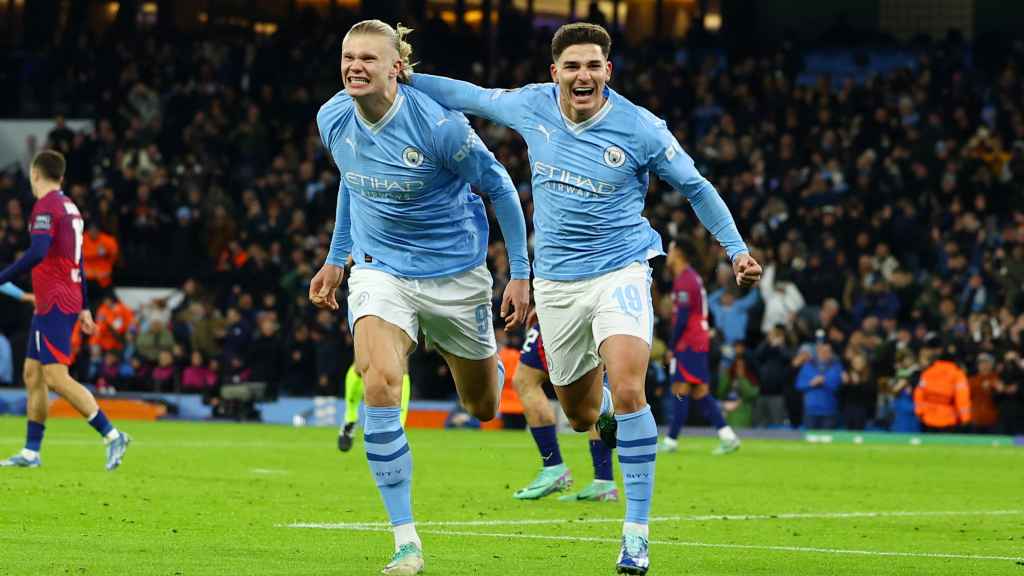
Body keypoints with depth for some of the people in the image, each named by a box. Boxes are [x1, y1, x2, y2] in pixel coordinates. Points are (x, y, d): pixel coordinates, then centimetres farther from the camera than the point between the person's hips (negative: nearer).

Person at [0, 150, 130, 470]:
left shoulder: (46, 206, -12)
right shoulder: (70, 207, 17)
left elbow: (37, 253, -25)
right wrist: (84, 308, 25)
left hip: (54, 304, -10)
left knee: (56, 377, -13)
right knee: (32, 374, 11)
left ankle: (111, 435, -17)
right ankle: (31, 452, 12)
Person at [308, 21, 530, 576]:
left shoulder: (438, 125, -24)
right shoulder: (333, 119, -9)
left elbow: (499, 186, -10)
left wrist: (520, 274, -8)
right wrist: (336, 258, 16)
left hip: (454, 271, -2)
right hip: (379, 268, 2)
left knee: (483, 407, 13)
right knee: (379, 381, -25)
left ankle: (491, 360, 57)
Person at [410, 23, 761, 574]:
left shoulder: (640, 128, -11)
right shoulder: (532, 106, -3)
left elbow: (695, 186, 2)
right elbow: (470, 96, 15)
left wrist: (737, 248, -1)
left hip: (620, 270, -4)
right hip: (556, 280, 4)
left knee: (627, 392, -24)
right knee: (581, 414, 12)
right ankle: (608, 410, 53)